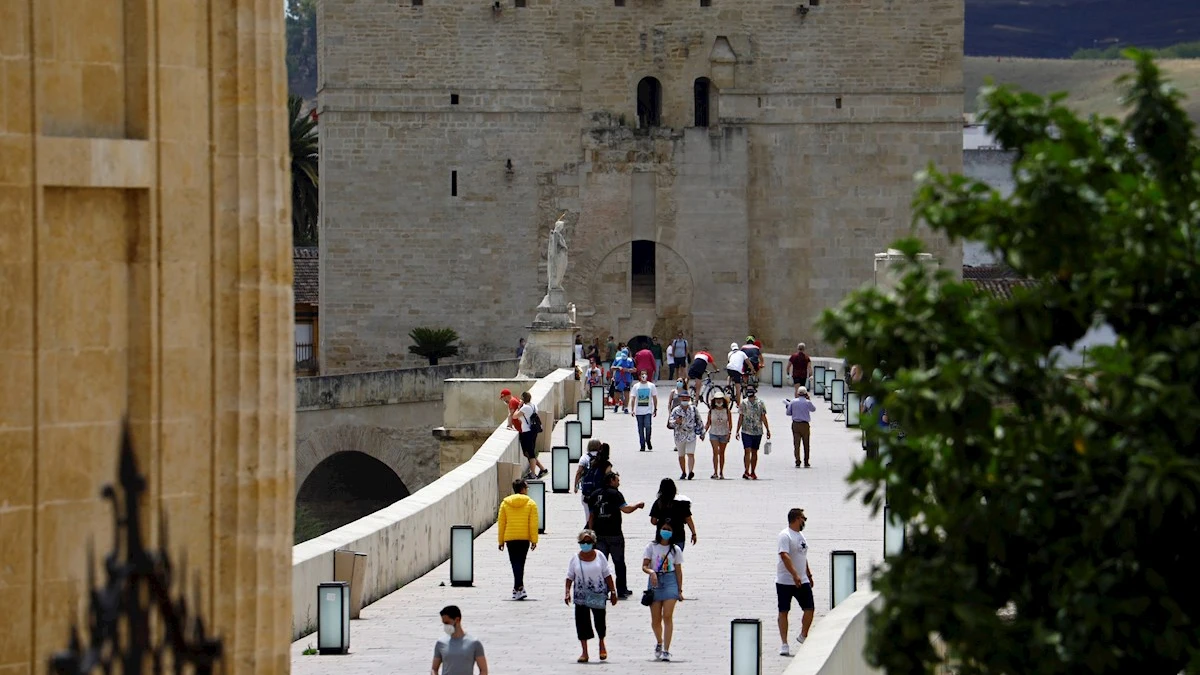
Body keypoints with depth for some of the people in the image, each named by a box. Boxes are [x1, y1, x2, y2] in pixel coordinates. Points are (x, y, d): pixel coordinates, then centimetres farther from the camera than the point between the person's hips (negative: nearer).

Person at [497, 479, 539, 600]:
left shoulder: (505, 503, 4)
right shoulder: (530, 503, -1)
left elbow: (501, 523, 6)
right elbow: (533, 524, -5)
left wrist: (501, 540, 11)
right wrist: (534, 540, -2)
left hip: (510, 538, 1)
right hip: (524, 538, -1)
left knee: (516, 563, -1)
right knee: (520, 563, 10)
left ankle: (519, 587, -15)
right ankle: (517, 588, 14)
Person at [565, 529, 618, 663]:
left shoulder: (599, 557, 2)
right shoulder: (575, 558, 3)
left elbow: (607, 575, 5)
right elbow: (570, 577, 4)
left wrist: (613, 592, 2)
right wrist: (567, 592, -8)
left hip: (598, 594, -1)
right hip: (581, 595, 1)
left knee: (599, 619, -3)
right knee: (582, 621, -2)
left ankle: (602, 643, 27)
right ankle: (584, 652, 5)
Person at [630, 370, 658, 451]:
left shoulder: (651, 386, 6)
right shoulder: (636, 386, 6)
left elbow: (654, 398, 9)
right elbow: (633, 398, 5)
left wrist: (655, 409, 5)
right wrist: (632, 410, -3)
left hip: (648, 411, -1)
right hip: (639, 411, 1)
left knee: (648, 426, -17)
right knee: (640, 429, 3)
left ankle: (648, 441, 7)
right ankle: (642, 445, 11)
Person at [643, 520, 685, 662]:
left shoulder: (675, 550, 7)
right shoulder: (652, 547, 6)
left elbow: (678, 570, 8)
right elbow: (644, 566, 1)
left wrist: (680, 590, 5)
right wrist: (651, 572, -22)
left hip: (670, 581, -1)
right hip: (654, 581, 1)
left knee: (667, 616, -12)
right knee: (655, 620, 3)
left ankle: (666, 651, -13)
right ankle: (659, 643, 32)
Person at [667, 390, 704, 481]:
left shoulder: (693, 409, 3)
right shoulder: (675, 410, -3)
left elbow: (699, 421, 13)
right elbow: (670, 423, -11)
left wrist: (701, 433, 16)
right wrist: (676, 422, -34)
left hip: (691, 435, -1)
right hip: (680, 436, 1)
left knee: (690, 454, -15)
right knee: (681, 456, 11)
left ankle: (691, 471, -27)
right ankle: (683, 473, 25)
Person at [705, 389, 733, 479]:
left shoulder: (727, 411, 0)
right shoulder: (711, 411, 2)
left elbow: (730, 423, 2)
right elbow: (708, 423, 8)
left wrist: (729, 433, -10)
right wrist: (704, 432, -2)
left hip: (724, 434, 1)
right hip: (713, 433, -1)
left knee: (722, 453, 7)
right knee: (715, 451, -14)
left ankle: (721, 473, 15)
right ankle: (715, 472, -17)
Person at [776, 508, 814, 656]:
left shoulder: (801, 536, 14)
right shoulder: (785, 535, -14)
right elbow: (784, 555, -25)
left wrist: (808, 574, 26)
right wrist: (795, 575, -33)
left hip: (802, 581, 7)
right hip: (785, 581, -7)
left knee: (809, 609, 1)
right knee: (783, 611, 0)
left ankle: (803, 636, 21)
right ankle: (784, 645, 2)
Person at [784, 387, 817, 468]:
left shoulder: (793, 402, -1)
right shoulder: (807, 402, -6)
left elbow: (788, 413, 5)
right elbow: (813, 409, 12)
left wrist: (787, 405, 22)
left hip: (795, 424, 1)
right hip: (805, 425, -1)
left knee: (796, 444, 2)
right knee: (806, 444, 8)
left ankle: (797, 461, -8)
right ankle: (806, 462, 10)